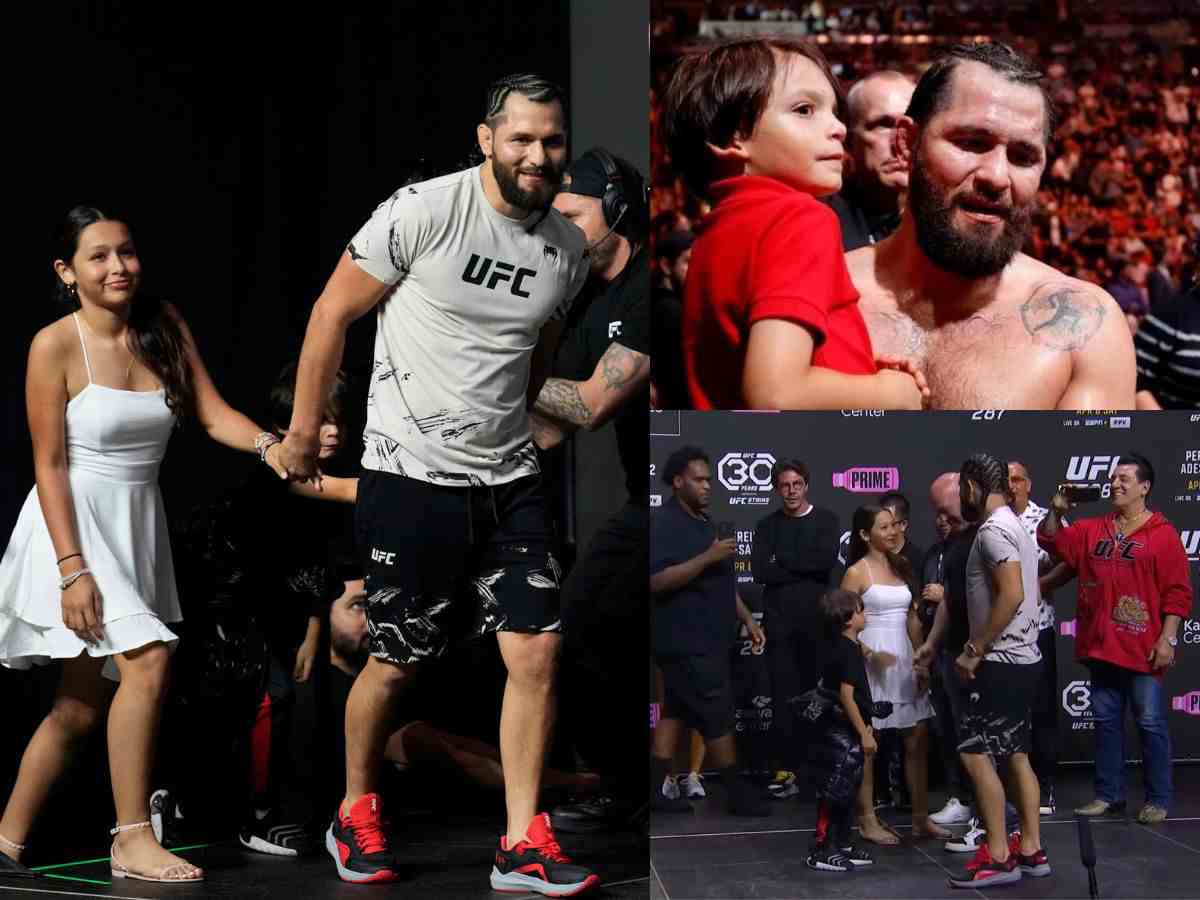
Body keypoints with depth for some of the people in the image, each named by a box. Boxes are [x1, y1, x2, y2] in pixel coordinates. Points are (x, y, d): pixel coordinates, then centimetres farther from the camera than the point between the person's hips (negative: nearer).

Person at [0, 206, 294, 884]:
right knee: (148, 660, -21)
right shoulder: (55, 346, -11)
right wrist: (72, 568, -18)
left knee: (82, 705, 11)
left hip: (139, 528, 6)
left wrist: (268, 444, -23)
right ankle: (133, 840, -12)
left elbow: (212, 413, -1)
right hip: (73, 525, -6)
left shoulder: (164, 325, 3)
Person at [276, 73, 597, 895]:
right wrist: (304, 428, 0)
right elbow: (334, 312, -5)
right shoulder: (425, 211, -13)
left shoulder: (569, 248, 4)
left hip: (510, 479, 5)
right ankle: (356, 814, 30)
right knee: (398, 662, 6)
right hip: (411, 478, -5)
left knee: (538, 649, -2)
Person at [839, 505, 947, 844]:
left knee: (918, 740, 6)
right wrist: (870, 654, -22)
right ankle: (868, 820, 8)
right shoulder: (856, 572, -7)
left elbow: (912, 619, 13)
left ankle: (921, 818, 12)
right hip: (872, 664, -6)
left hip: (904, 663, 6)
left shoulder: (901, 567, 11)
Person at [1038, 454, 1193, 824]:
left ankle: (1158, 800, 11)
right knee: (1106, 721, 12)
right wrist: (1056, 511, -4)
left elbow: (1178, 592, -8)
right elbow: (1052, 542, 14)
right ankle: (1109, 794, 21)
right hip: (1101, 647, 6)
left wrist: (1167, 639, -13)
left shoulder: (1162, 534, -5)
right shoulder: (1093, 529, 11)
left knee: (1150, 724, 2)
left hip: (1143, 651, -6)